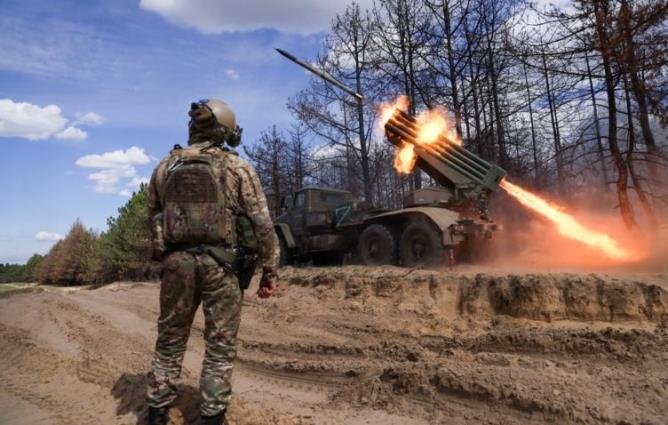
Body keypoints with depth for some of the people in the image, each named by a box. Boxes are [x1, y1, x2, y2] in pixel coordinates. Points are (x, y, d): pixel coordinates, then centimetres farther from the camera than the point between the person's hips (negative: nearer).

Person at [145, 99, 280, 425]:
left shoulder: (165, 167, 9)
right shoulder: (238, 168, -3)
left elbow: (154, 217, 16)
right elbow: (262, 223, -7)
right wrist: (270, 271, -1)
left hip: (177, 261, 4)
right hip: (222, 263, -3)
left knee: (169, 341, 16)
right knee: (220, 346, 7)